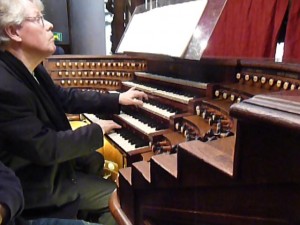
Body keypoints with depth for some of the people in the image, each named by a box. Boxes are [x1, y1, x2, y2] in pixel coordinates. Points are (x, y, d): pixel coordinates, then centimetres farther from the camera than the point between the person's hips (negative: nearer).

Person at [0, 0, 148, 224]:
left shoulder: (29, 70, -1)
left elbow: (65, 97, 11)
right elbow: (46, 148, -29)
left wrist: (117, 99, 7)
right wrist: (96, 131, -15)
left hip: (53, 171, 8)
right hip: (36, 190, -8)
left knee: (118, 195, 16)